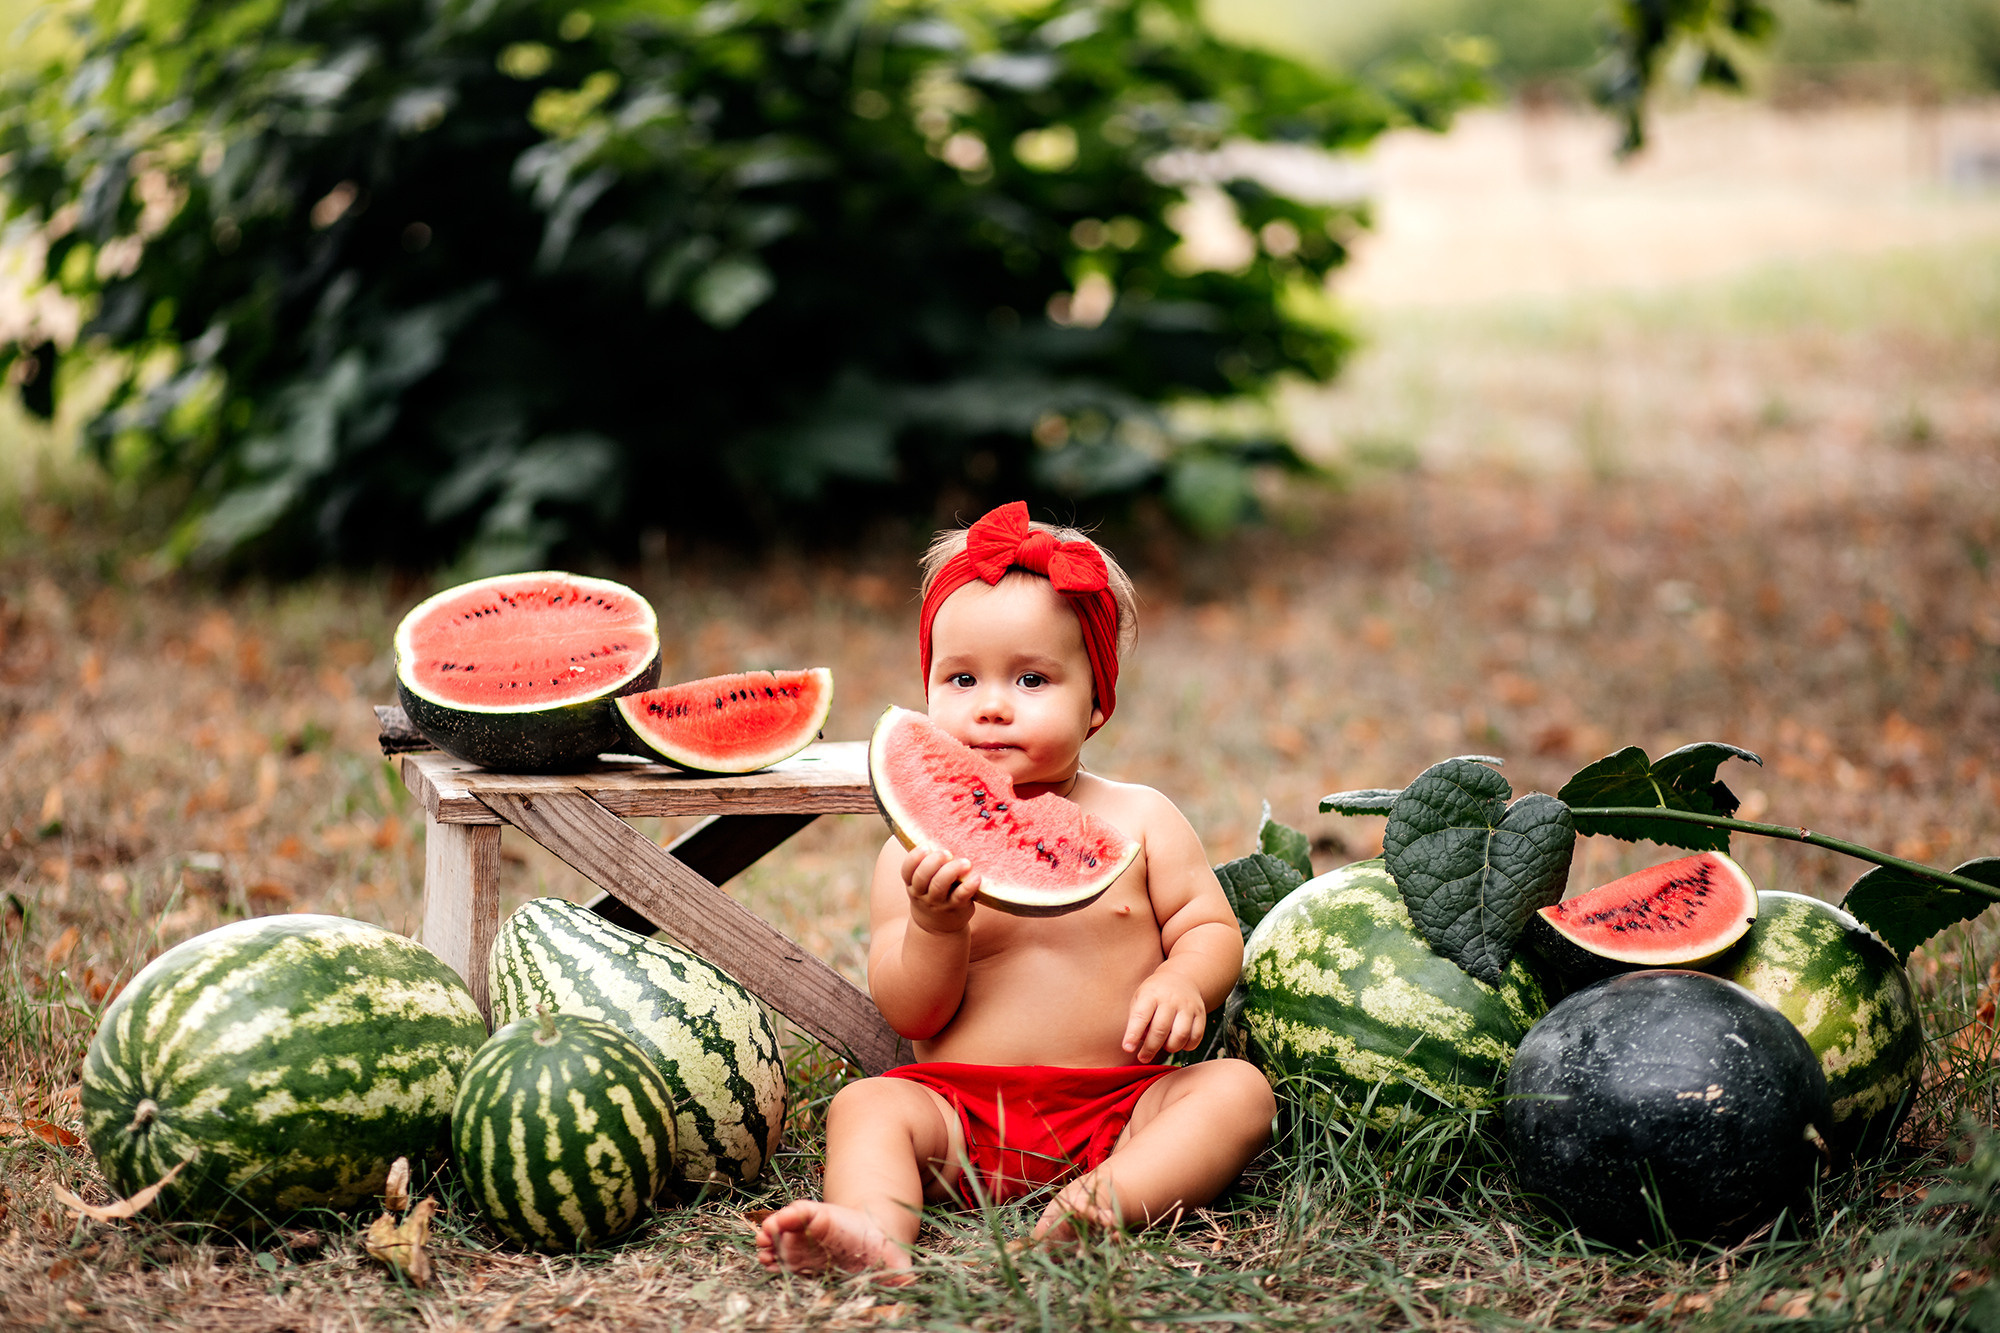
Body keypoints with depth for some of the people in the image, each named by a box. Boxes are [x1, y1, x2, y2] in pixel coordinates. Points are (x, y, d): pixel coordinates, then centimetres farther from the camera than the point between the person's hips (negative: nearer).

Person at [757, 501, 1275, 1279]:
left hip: (1121, 1103, 0)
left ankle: (1110, 1198, -46)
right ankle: (876, 1230, -51)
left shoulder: (1139, 819, 7)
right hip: (963, 1109, 0)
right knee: (866, 1105, -24)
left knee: (1237, 1091, -23)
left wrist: (1184, 983, -17)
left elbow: (1213, 929, 6)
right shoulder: (916, 852, 4)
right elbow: (910, 1016, 0)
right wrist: (936, 926, -20)